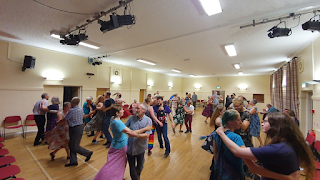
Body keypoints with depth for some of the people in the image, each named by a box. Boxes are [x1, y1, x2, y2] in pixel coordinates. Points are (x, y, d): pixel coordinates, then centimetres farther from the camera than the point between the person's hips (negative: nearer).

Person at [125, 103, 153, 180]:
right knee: (131, 166, 15)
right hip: (130, 147, 1)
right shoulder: (132, 118, -3)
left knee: (139, 167, 22)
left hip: (140, 148, -1)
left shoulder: (148, 120, -13)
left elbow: (147, 135, -20)